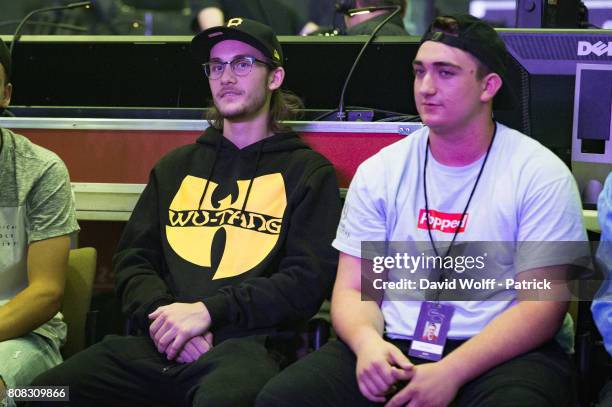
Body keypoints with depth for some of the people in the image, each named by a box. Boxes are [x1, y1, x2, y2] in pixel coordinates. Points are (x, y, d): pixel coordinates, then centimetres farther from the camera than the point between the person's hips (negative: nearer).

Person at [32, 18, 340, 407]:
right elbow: (132, 258, 19)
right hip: (156, 344, 5)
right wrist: (162, 313, -4)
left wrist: (206, 311, -10)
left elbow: (308, 281, 0)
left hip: (246, 345, -4)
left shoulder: (308, 171, 11)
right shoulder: (175, 167, 25)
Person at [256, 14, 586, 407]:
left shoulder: (542, 175, -2)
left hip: (504, 355, -3)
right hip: (393, 348, 3)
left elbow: (541, 305, -7)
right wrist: (367, 341, -17)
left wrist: (450, 373, -20)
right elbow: (353, 289, 8)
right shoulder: (379, 172, 9)